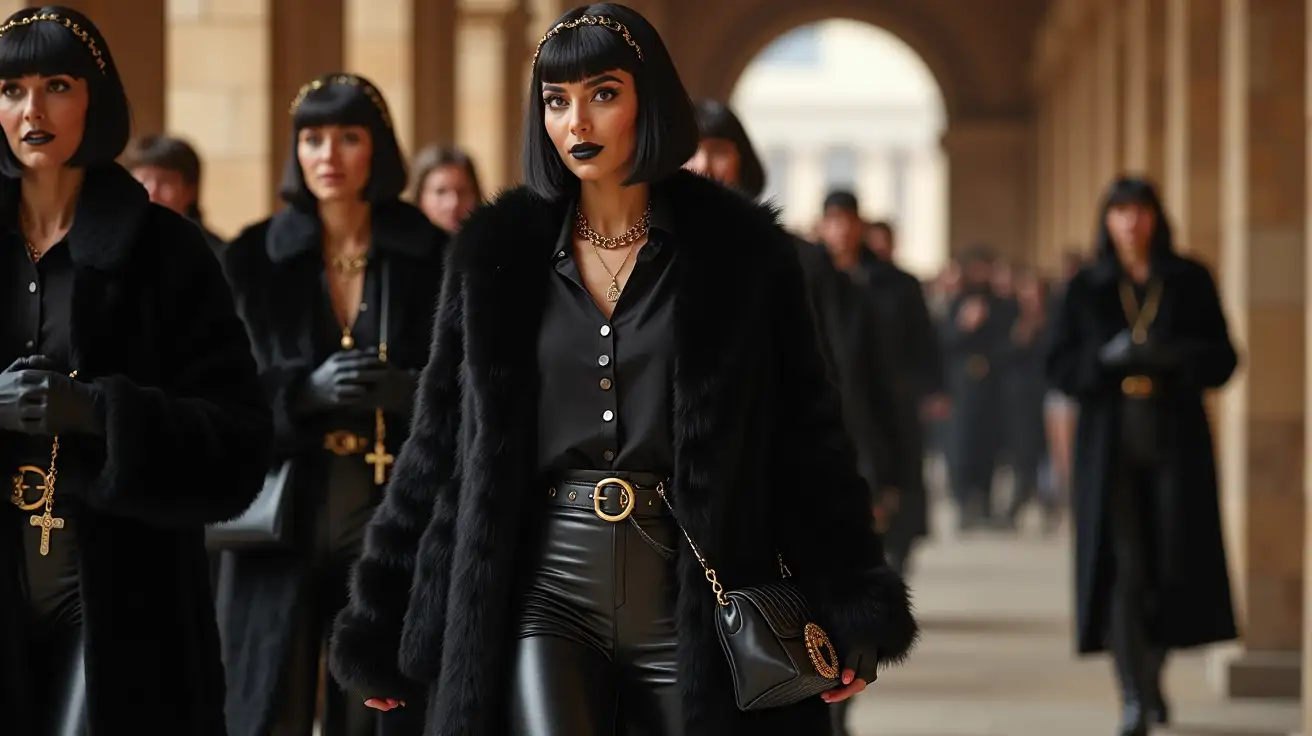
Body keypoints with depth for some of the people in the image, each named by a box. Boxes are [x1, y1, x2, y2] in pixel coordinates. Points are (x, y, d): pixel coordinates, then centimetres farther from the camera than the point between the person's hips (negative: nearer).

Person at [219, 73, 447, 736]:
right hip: (284, 513, 0)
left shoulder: (430, 257, 4)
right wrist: (306, 389, -17)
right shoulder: (255, 257, 5)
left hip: (394, 515, 0)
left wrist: (410, 390, -19)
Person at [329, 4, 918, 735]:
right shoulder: (501, 253, 5)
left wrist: (851, 612, -6)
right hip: (549, 592, 1)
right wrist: (383, 620, 8)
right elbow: (441, 441, 9)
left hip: (694, 603, -1)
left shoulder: (740, 251, 1)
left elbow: (808, 436, 1)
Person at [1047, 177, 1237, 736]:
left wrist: (1175, 358, -16)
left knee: (1172, 563, 2)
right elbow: (1059, 366, 4)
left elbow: (1223, 359, 3)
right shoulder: (1086, 288, 7)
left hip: (1175, 438, 1)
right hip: (1110, 441, -1)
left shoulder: (1190, 281, 6)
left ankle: (1153, 676, 25)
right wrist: (1105, 359, -14)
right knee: (1122, 568, -8)